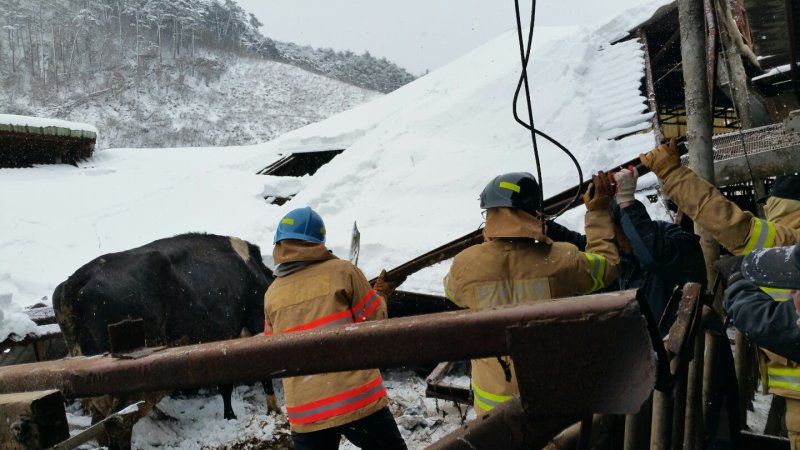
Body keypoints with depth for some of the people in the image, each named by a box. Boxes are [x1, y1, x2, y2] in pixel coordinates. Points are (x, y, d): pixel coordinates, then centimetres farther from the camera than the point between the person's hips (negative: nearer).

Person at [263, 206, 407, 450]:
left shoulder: (272, 295, 7)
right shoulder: (342, 271, -5)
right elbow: (375, 321, 0)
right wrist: (380, 295, 18)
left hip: (305, 410, 3)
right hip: (357, 399, -3)